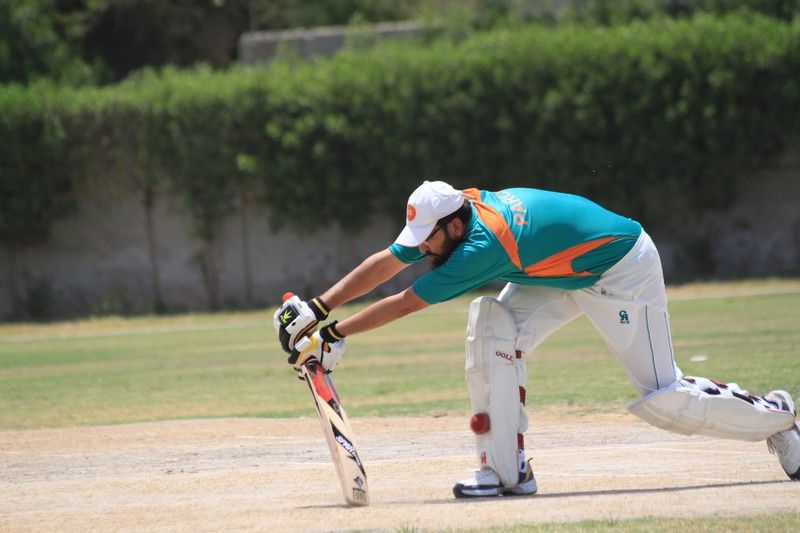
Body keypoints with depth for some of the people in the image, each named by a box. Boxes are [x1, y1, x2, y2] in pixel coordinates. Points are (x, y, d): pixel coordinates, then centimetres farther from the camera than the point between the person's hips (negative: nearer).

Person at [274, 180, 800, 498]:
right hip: (569, 271, 9)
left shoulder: (483, 245, -34)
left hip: (624, 268, -9)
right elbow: (384, 264, -7)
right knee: (492, 326, -10)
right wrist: (318, 308, -13)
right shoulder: (451, 217, -11)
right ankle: (507, 469, -8)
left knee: (661, 398, -6)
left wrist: (336, 333, -26)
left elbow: (406, 303, -31)